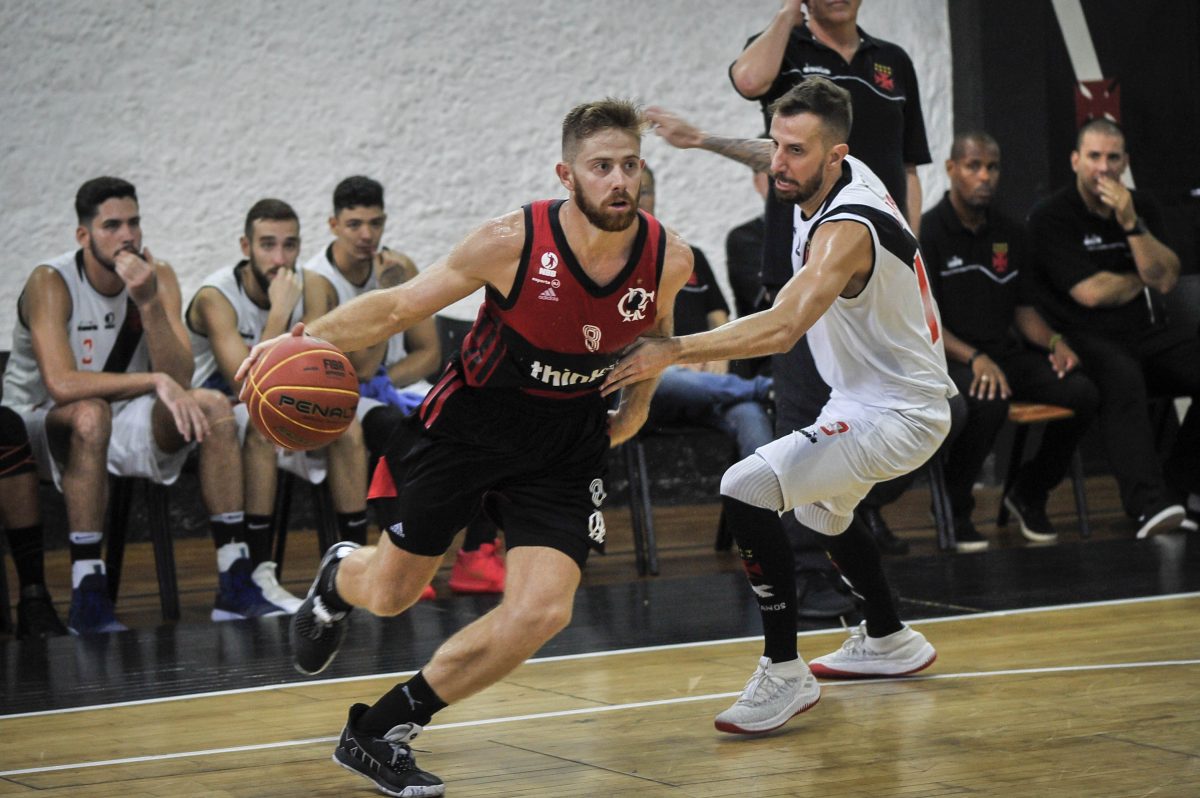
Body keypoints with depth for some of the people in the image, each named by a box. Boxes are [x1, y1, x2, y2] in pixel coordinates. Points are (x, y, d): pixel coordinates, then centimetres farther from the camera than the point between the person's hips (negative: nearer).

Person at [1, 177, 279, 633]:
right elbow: (61, 383, -34)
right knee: (90, 414, -38)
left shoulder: (157, 278, -6)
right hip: (41, 425, -5)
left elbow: (179, 380, -16)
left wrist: (149, 304, -29)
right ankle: (86, 596, -34)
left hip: (123, 424, 5)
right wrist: (153, 381, -37)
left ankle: (235, 584, -19)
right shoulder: (51, 283, -20)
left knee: (214, 407, -17)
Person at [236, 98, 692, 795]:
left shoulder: (670, 258, -14)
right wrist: (304, 339, -24)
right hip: (473, 421, -2)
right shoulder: (513, 242, -24)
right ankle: (340, 577, 53)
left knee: (541, 612, -16)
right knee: (391, 593, 11)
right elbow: (400, 306, -13)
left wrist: (638, 404, 8)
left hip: (569, 443, 2)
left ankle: (377, 733, 0)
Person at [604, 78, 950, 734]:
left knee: (748, 491, -24)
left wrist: (672, 351, -48)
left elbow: (783, 328, -44)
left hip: (896, 415, -11)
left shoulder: (846, 231, -29)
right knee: (819, 506, 33)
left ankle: (784, 673, -17)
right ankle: (889, 641, 51)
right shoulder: (846, 175, -1)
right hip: (869, 394, 11)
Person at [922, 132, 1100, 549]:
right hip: (947, 358, -6)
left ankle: (1029, 494, 4)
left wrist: (1053, 341, -1)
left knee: (1083, 393, -17)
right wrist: (974, 359, -24)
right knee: (989, 402, -38)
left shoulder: (1009, 233, 15)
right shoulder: (928, 232, -6)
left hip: (1005, 353, 6)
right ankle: (954, 509, -15)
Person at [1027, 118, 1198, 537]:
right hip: (1087, 340, -6)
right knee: (1123, 378, -38)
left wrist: (1131, 223, -11)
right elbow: (1090, 292, -12)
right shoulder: (1050, 217, -4)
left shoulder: (1141, 206, 14)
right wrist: (1141, 281, 6)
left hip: (1149, 334, 6)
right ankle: (1149, 505, -49)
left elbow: (1165, 278, 0)